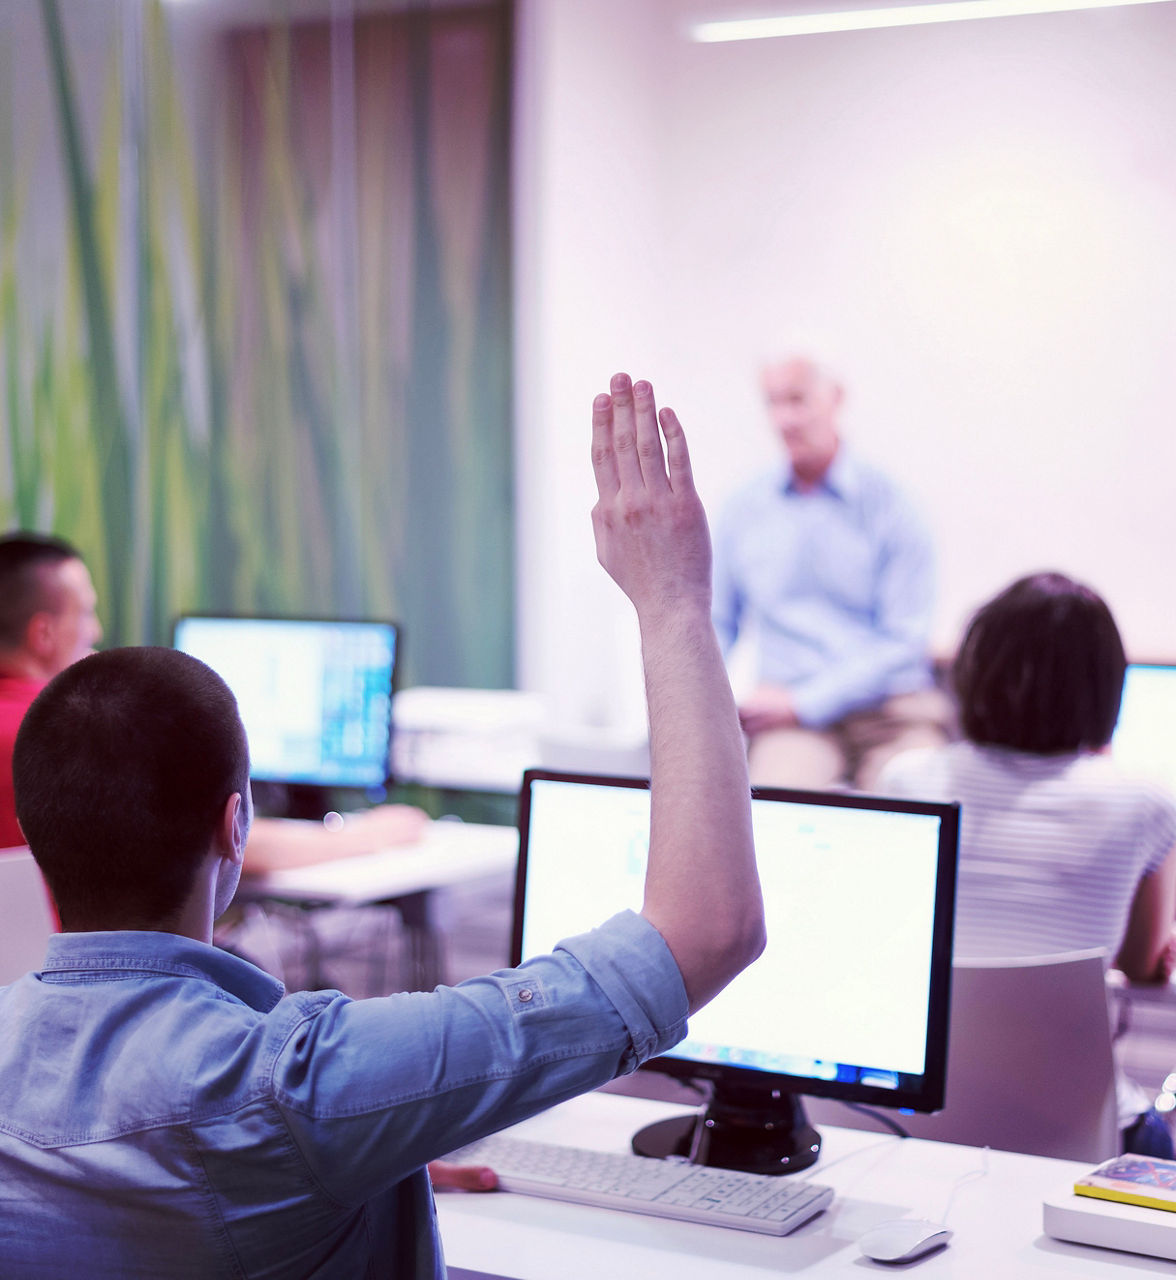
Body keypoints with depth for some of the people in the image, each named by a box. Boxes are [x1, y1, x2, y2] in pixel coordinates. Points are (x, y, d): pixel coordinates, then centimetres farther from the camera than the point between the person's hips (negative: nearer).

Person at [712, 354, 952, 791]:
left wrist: (801, 702, -10)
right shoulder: (745, 509, 11)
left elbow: (903, 640, -4)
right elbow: (717, 623, 20)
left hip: (892, 709, -1)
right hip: (793, 712, 1)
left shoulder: (887, 504, 1)